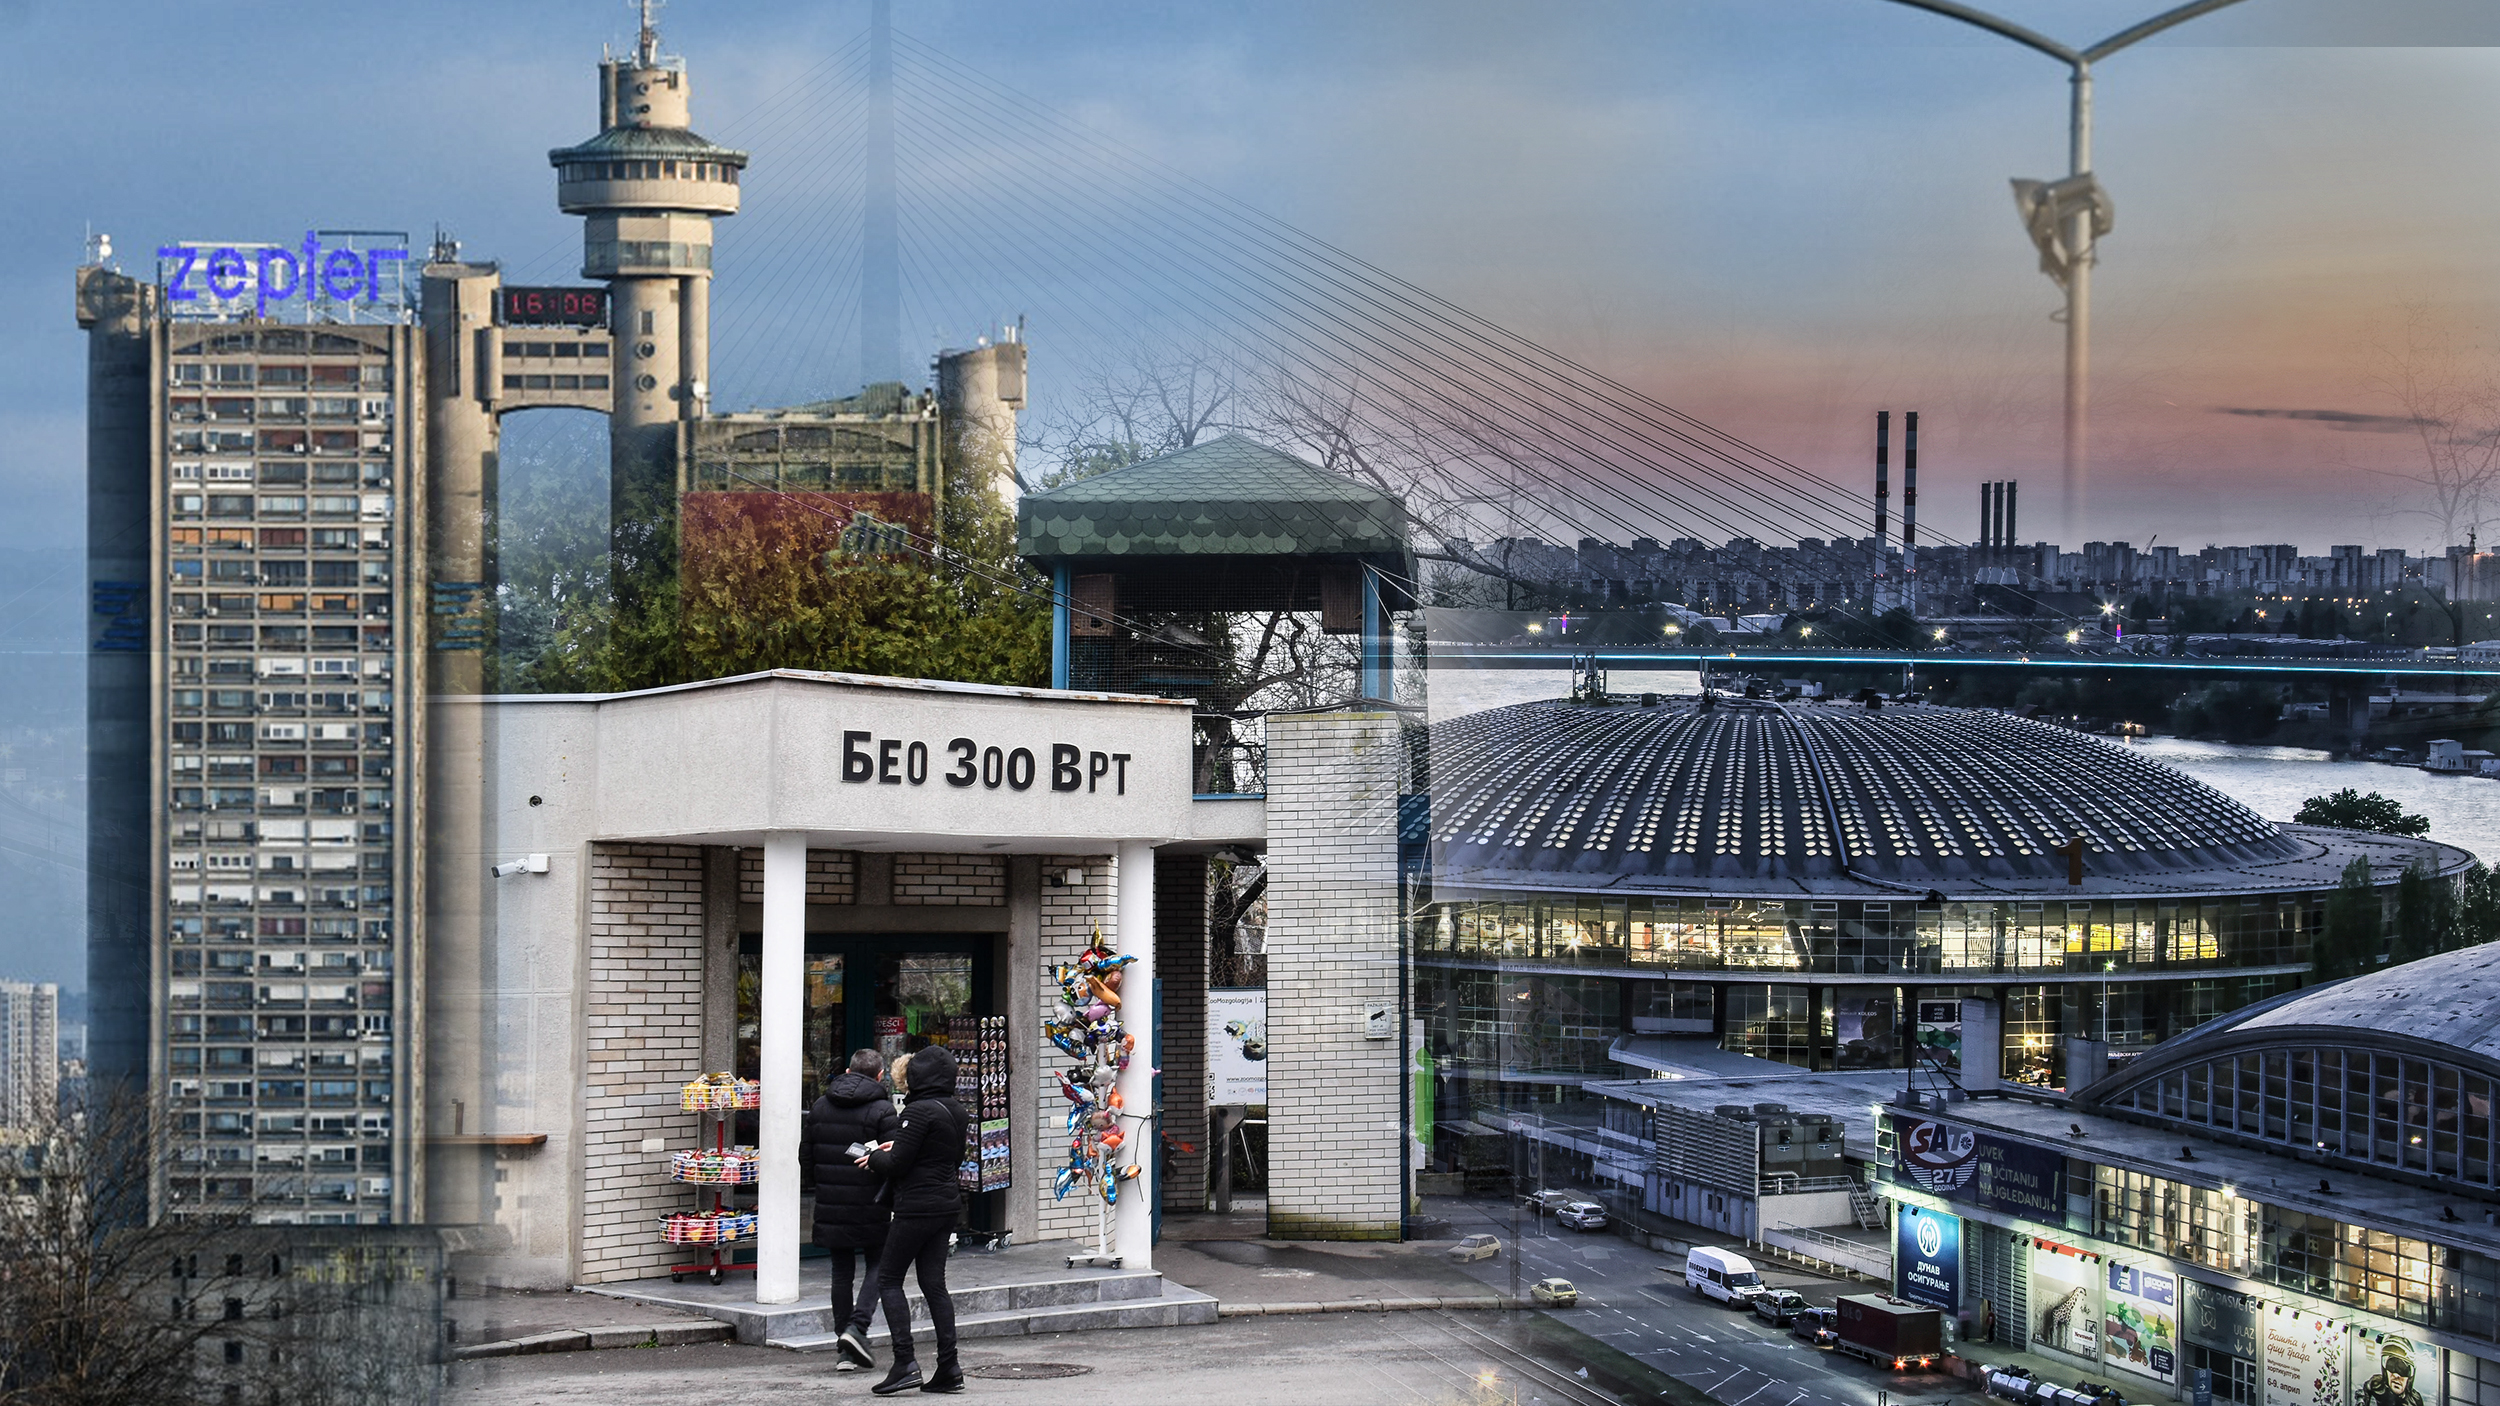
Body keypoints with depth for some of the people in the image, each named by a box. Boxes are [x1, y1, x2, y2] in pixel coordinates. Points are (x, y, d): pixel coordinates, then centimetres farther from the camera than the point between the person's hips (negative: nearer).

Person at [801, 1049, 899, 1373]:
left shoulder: (820, 1106, 7)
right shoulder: (882, 1110, -9)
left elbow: (805, 1156, 12)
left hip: (830, 1208, 4)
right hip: (869, 1206, -4)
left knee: (841, 1270, 11)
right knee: (876, 1266, 9)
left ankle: (845, 1349, 12)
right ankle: (857, 1325, -12)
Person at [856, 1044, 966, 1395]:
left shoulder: (919, 1112, -17)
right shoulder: (955, 1111, 10)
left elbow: (897, 1164, -18)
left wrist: (874, 1159, 4)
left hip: (917, 1206, -8)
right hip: (946, 1205, 8)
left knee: (888, 1278, 1)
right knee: (934, 1283, 11)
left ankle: (905, 1363, -7)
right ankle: (948, 1367, 6)